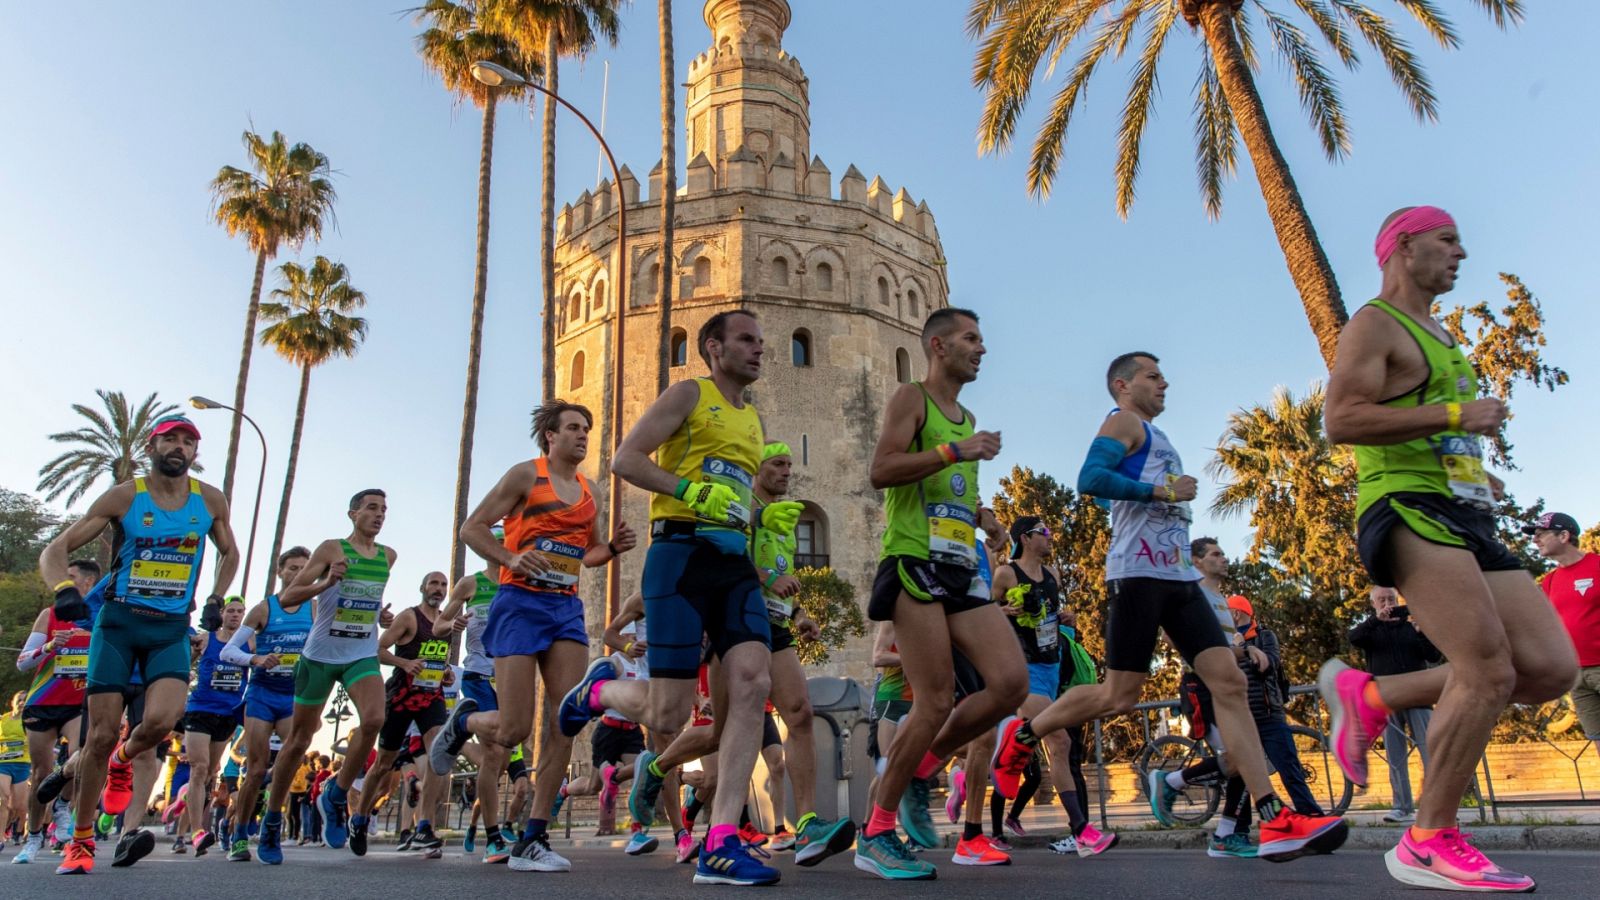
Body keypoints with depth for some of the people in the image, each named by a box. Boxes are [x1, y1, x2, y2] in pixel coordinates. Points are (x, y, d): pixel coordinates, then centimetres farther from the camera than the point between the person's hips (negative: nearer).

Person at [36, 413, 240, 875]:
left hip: (172, 629, 1)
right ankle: (81, 840, 19)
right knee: (101, 735, 0)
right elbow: (55, 550, -5)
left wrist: (216, 599, 6)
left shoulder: (211, 501, 2)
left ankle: (122, 760, 17)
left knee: (161, 720, -20)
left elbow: (230, 553, 18)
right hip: (118, 623, -1)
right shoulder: (124, 497, -5)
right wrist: (64, 589, -24)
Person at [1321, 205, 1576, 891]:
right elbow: (1341, 421, -17)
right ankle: (1428, 846, -6)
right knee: (1490, 672, -17)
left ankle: (1369, 695, 9)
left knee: (1551, 669, -1)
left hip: (1464, 519, 9)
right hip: (1408, 509, -9)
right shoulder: (1374, 325, -2)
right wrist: (1454, 414, -17)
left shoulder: (1437, 335, 28)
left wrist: (1472, 471, 19)